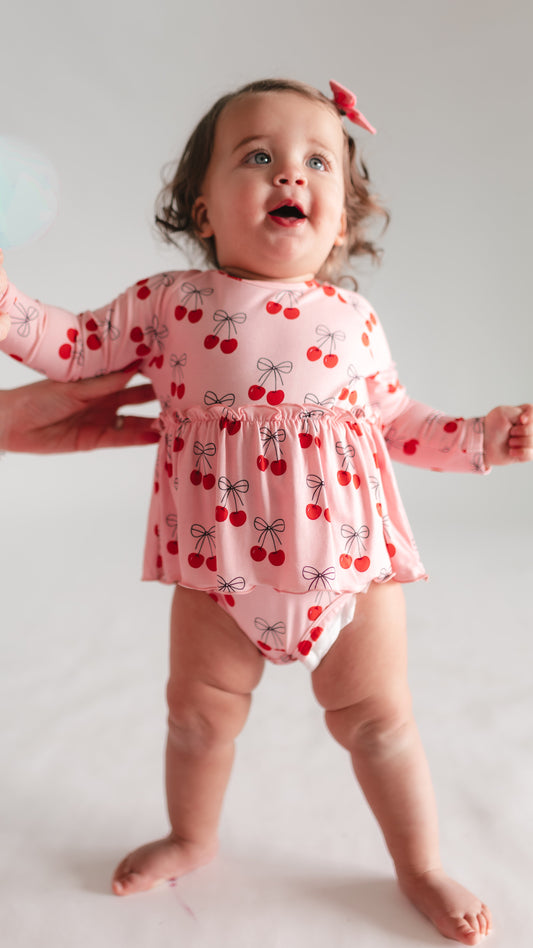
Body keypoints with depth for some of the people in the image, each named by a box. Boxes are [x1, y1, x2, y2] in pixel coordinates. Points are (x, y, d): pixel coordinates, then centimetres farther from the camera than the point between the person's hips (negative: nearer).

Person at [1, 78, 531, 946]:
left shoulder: (354, 320, 2)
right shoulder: (168, 302, -2)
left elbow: (397, 421, 12)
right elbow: (78, 346, 7)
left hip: (345, 552, 0)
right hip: (220, 559, 1)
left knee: (377, 716, 11)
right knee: (198, 710, 17)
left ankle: (421, 866, 36)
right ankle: (191, 838, 47)